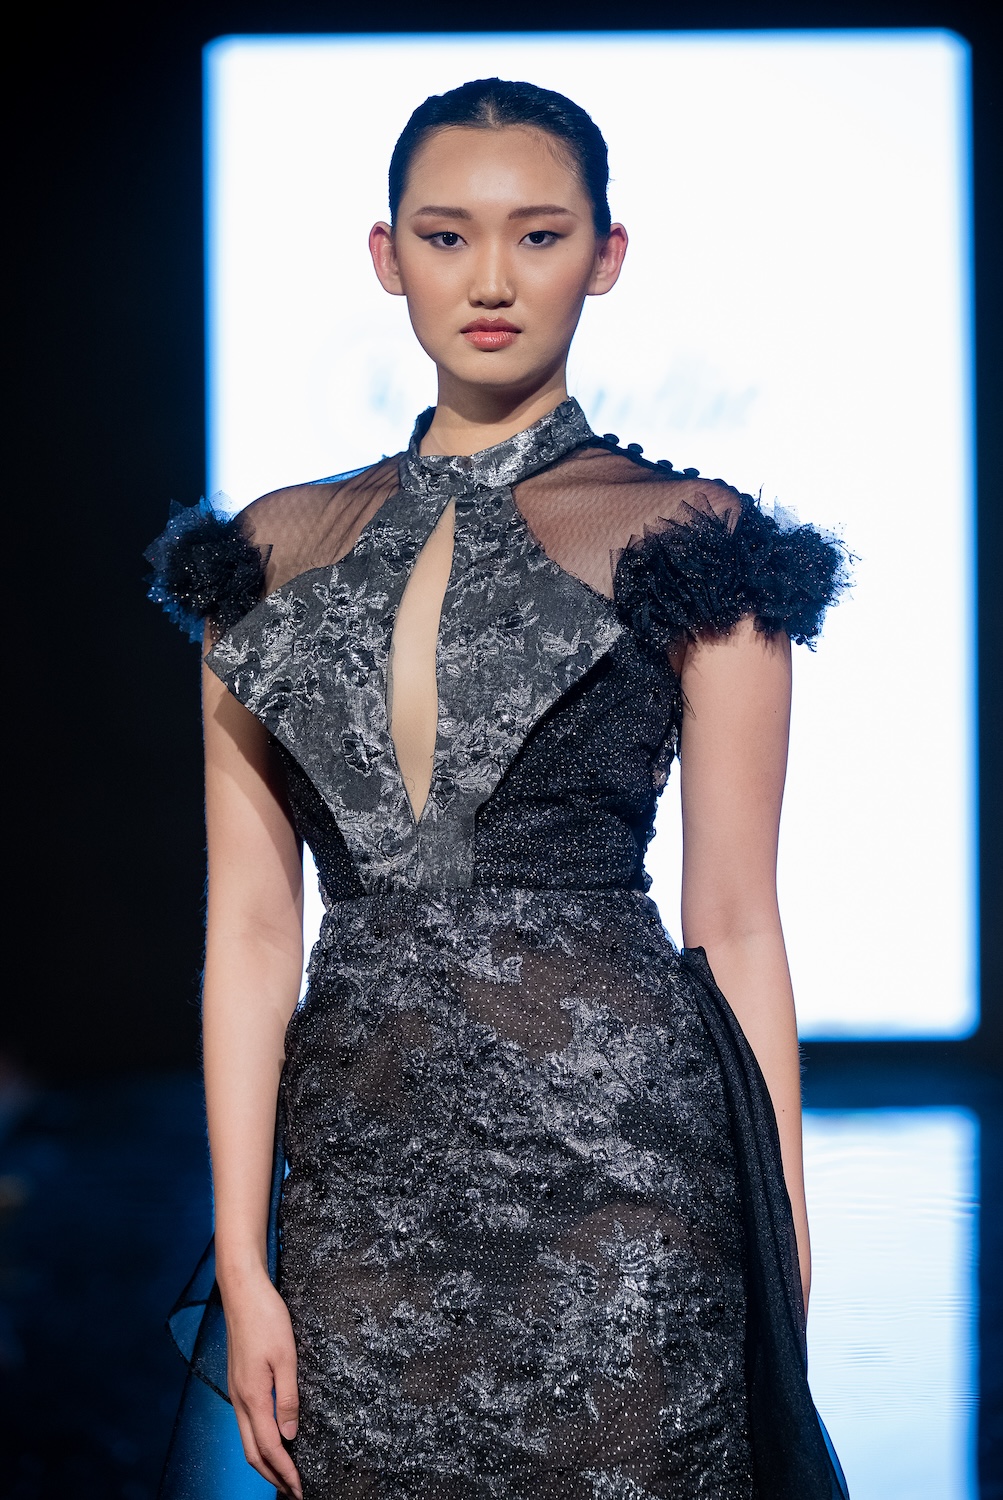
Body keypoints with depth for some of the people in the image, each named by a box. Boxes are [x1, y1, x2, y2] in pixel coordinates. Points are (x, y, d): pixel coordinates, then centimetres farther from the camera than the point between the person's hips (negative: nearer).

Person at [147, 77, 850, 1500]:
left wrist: (781, 1269, -1)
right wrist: (242, 1264, 2)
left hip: (612, 1164, -3)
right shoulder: (280, 553, 10)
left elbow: (735, 924, 1)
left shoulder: (684, 540, 1)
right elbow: (250, 928, 7)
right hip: (361, 1181, 3)